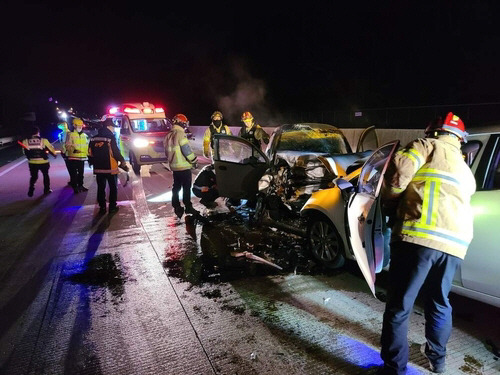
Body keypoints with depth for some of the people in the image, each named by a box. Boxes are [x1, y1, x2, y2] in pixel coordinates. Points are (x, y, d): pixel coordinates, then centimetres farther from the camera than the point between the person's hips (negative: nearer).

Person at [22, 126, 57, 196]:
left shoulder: (25, 141, -4)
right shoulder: (43, 140, -11)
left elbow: (26, 152, 6)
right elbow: (50, 148, 2)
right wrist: (55, 154, 22)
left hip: (32, 163, 2)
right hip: (43, 162, -2)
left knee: (33, 176, 18)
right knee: (45, 175, 20)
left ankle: (31, 190, 4)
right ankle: (46, 190, 25)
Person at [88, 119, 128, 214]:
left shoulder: (94, 139, 6)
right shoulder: (110, 138, -13)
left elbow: (91, 154, 9)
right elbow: (116, 153, -15)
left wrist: (92, 163, 23)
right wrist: (123, 163, -6)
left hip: (98, 169, 5)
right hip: (111, 168, -5)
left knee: (101, 188, 12)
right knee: (113, 188, 8)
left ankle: (102, 207, 14)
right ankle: (112, 207, 11)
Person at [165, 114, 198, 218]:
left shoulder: (168, 135, 13)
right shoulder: (180, 133, -15)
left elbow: (167, 151, 19)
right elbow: (186, 149, -19)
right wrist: (194, 160, -9)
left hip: (174, 166, 8)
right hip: (183, 166, -8)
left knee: (176, 187, 14)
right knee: (186, 187, 0)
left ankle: (176, 207, 18)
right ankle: (188, 207, 5)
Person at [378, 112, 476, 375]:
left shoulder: (428, 145, 11)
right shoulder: (466, 171, 30)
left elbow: (400, 168, -7)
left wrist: (389, 199, 9)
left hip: (419, 236, -7)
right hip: (454, 243, 7)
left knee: (399, 307, 2)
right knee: (439, 302, 26)